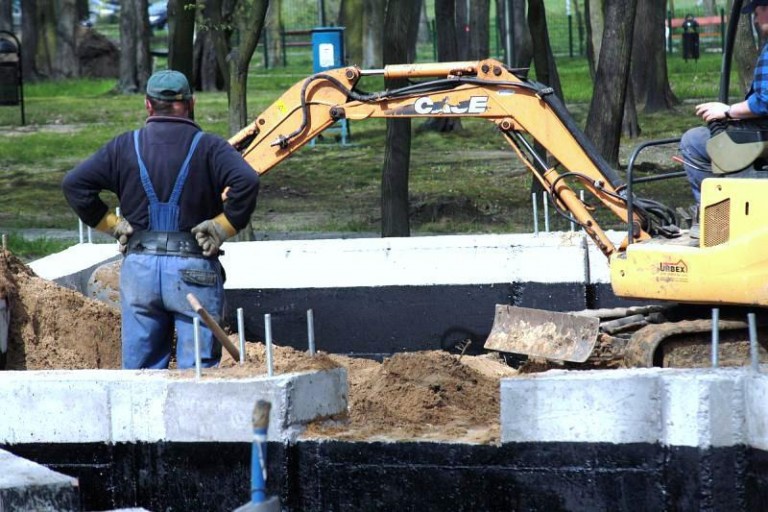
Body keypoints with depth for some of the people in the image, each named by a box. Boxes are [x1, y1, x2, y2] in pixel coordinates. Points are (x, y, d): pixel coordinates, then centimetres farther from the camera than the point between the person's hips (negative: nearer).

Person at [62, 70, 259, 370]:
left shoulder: (125, 147, 7)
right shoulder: (208, 148, -2)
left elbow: (74, 185, 3)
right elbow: (246, 182, -18)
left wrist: (113, 225, 7)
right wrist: (223, 227, -7)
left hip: (139, 266, 3)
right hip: (194, 269, -3)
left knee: (140, 366, 10)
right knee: (198, 368, 0)